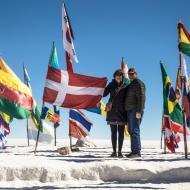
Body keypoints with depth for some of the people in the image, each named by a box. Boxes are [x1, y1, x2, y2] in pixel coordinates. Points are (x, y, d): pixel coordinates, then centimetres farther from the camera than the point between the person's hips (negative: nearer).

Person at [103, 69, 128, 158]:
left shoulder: (125, 86, 2)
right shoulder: (111, 85, 5)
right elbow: (103, 94, 0)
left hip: (121, 112, -1)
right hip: (112, 112, 1)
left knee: (121, 132, 1)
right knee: (113, 132, 3)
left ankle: (120, 151, 7)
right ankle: (114, 151, 9)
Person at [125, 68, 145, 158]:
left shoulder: (139, 83, -7)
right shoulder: (130, 84, 22)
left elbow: (141, 98, -16)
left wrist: (139, 111, -23)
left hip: (135, 111, -10)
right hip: (130, 110, 10)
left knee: (134, 130, -12)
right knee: (131, 130, 9)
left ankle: (136, 151, -12)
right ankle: (134, 151, 13)